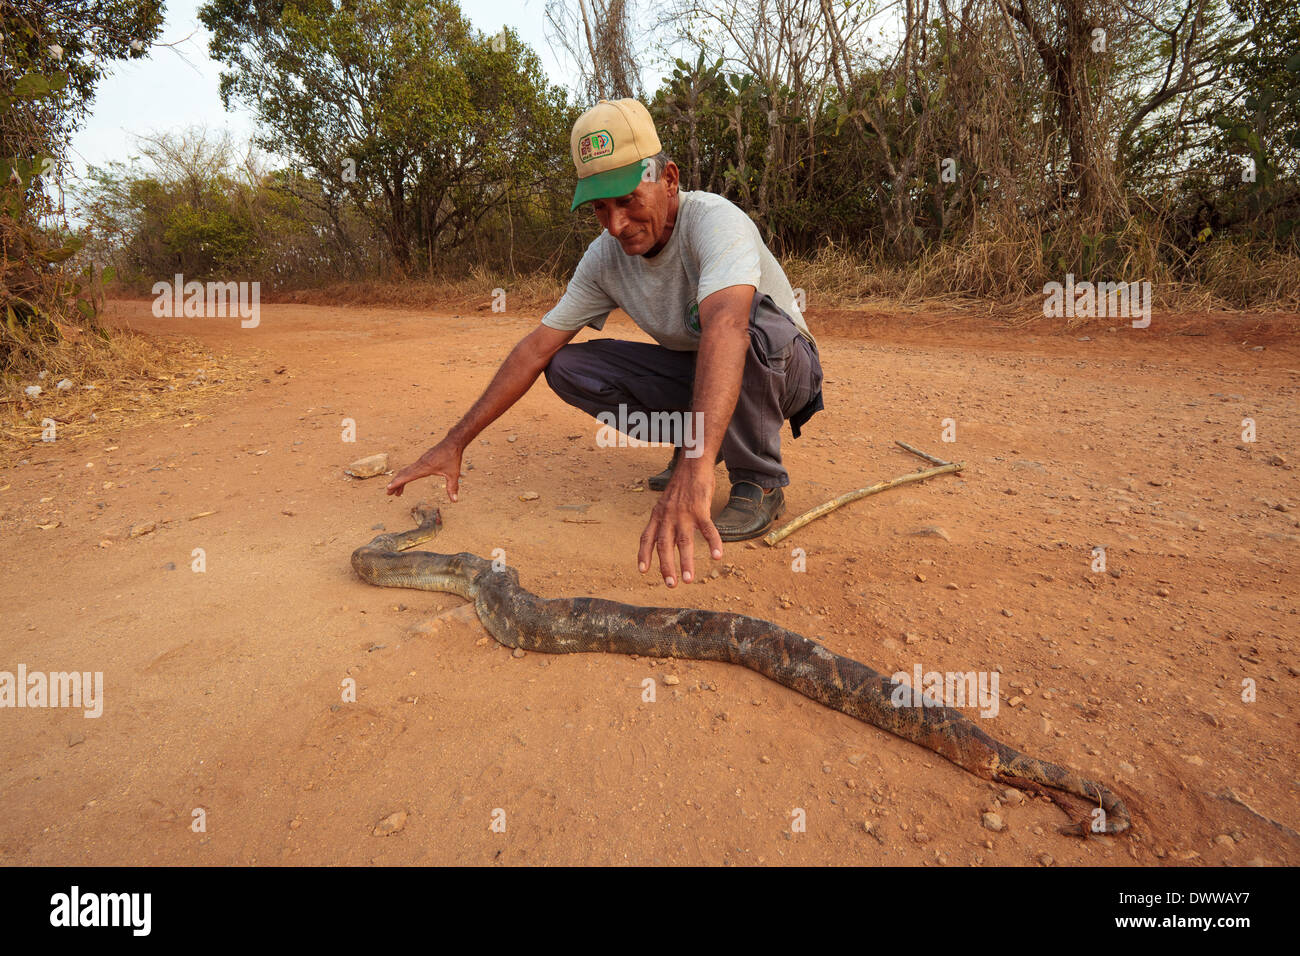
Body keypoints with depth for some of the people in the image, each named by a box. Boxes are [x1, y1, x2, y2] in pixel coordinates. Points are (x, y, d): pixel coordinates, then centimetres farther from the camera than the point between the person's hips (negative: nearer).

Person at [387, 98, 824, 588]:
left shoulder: (713, 220, -30)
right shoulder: (606, 255, -11)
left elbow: (726, 326, -50)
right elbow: (537, 347, -9)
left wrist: (695, 468, -65)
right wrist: (455, 442, -12)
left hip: (786, 369, -4)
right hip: (694, 370, 5)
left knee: (745, 313, -38)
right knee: (568, 368, -11)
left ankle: (759, 481, -18)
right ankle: (691, 435, 4)